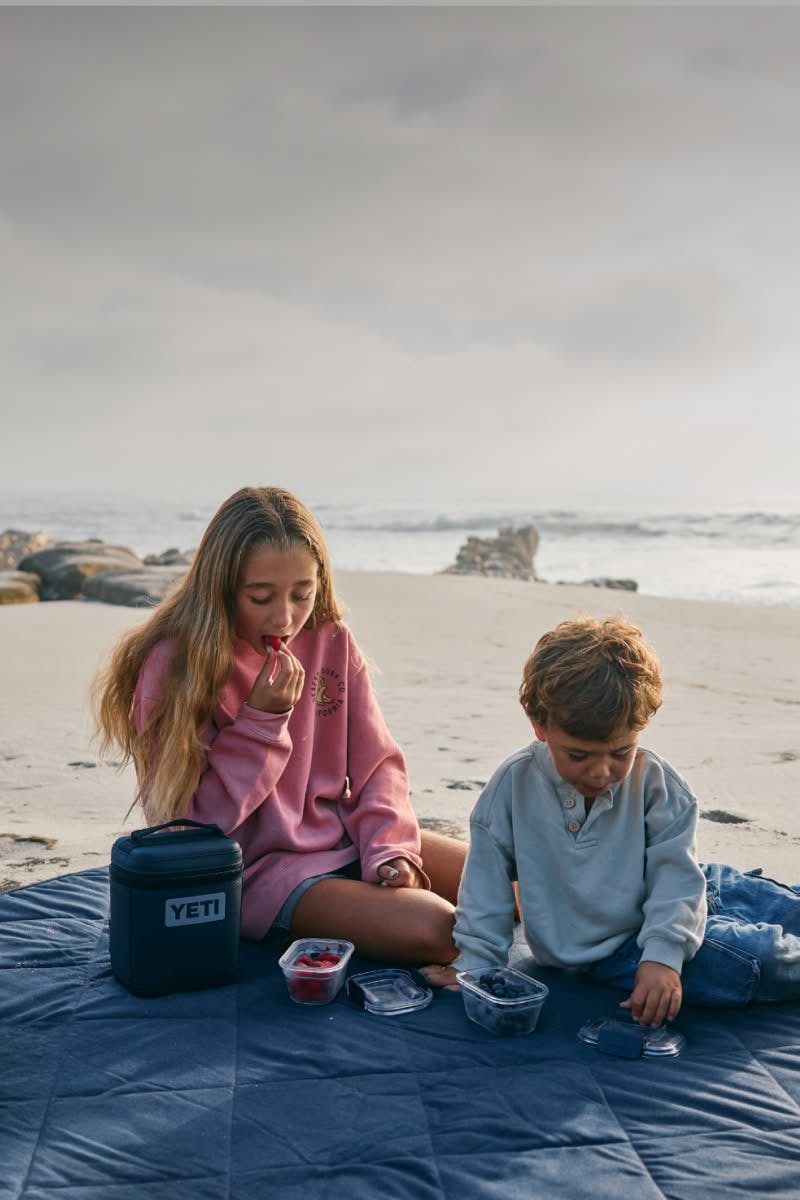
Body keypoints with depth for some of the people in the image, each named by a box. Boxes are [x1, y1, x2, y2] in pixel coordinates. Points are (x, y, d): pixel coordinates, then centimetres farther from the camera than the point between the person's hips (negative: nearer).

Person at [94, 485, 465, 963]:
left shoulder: (331, 641, -1)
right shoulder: (175, 666, -15)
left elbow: (376, 764, 5)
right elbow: (185, 825, -13)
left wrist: (388, 850, -12)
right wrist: (261, 721, -22)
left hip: (346, 838, 6)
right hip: (260, 868, -5)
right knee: (432, 932, -27)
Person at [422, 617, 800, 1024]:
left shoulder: (656, 782, -12)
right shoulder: (514, 784, -13)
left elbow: (675, 878, -13)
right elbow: (487, 886, -4)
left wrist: (663, 955, -26)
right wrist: (475, 963, -6)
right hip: (610, 953, -3)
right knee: (736, 959, -23)